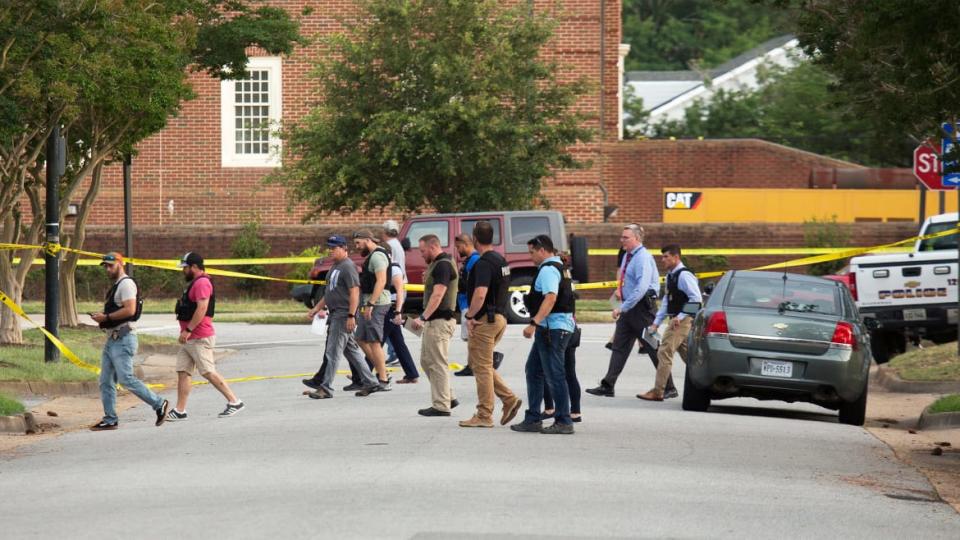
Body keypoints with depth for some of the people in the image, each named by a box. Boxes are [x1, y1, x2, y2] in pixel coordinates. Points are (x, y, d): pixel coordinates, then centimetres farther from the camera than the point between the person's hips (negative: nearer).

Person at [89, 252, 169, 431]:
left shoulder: (126, 284, -12)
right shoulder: (115, 286, 21)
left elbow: (130, 310, -23)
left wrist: (106, 317, -19)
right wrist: (102, 317, 7)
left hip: (123, 340, -10)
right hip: (111, 340, 10)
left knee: (126, 379, -12)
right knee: (105, 382, 7)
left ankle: (159, 404, -2)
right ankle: (110, 420, 10)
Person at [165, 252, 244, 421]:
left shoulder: (202, 283, -15)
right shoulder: (194, 283, 19)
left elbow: (202, 308, -25)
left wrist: (188, 330, -25)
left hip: (200, 339, -11)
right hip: (190, 339, 11)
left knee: (208, 372, -9)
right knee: (182, 373, 6)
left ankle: (234, 402, -3)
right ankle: (180, 411, 5)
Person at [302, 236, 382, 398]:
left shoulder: (348, 267, -13)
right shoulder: (335, 267, 18)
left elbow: (354, 292, -19)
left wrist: (351, 316, -24)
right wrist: (317, 308, 23)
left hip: (343, 315, -10)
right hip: (335, 314, 10)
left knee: (333, 351, -9)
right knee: (351, 350, 14)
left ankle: (326, 388, -9)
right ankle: (369, 381, 20)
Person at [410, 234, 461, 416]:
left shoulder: (443, 266, -17)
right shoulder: (437, 264, 16)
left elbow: (438, 295, -26)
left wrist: (423, 317, -29)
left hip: (440, 321, -11)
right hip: (434, 321, 11)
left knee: (437, 364, -6)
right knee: (426, 361, 15)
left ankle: (441, 406, -2)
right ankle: (448, 398, 19)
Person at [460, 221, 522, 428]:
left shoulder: (484, 263, -18)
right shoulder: (500, 260, 13)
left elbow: (480, 294, -29)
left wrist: (470, 316, -17)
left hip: (485, 320, -9)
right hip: (500, 316, 9)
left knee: (481, 367, -2)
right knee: (476, 362, 18)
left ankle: (484, 416, 1)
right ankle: (509, 399, 11)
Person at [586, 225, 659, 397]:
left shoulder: (643, 258, -17)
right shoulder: (628, 256, 11)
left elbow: (642, 287, -27)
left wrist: (623, 308, -27)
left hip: (642, 307, -9)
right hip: (629, 307, 9)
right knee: (619, 346, 5)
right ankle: (607, 386, 3)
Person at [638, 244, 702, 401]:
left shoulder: (684, 275, -15)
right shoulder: (670, 276, 15)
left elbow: (697, 298, -21)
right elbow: (666, 301, 20)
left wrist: (680, 317, -23)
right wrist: (656, 322, 13)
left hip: (682, 320, -10)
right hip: (677, 319, 10)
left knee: (665, 353, -11)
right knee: (687, 355, 15)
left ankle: (658, 392, -10)